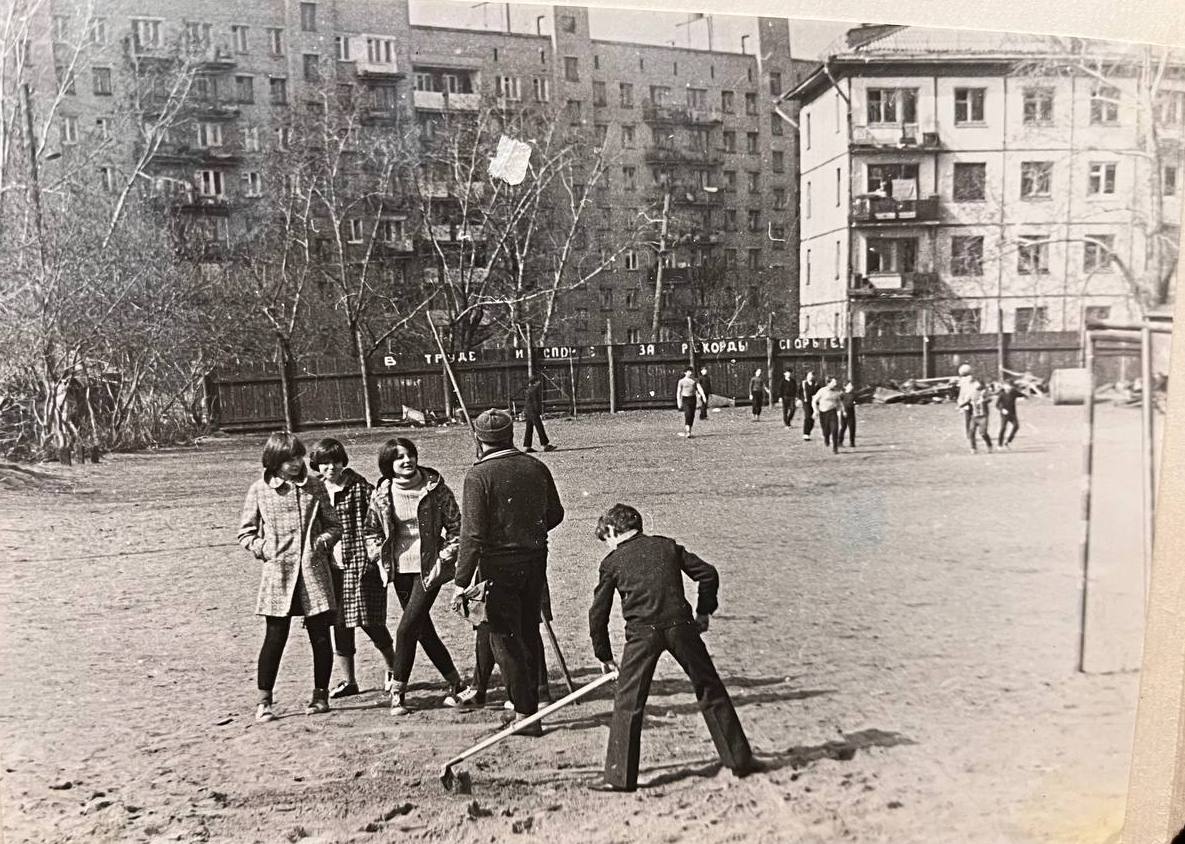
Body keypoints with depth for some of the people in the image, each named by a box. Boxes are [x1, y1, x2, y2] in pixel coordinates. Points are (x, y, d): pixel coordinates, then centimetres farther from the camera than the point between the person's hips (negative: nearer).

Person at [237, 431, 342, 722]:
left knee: (320, 636, 6)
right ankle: (264, 701, 14)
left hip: (314, 571, 2)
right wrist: (262, 548, -8)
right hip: (278, 571, -2)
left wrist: (323, 541, -8)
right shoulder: (259, 490, 1)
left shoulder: (314, 485, 5)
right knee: (275, 637, -1)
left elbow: (334, 524, 11)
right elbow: (245, 532, 8)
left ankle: (321, 695, 22)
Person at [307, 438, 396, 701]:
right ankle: (347, 681, 22)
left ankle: (394, 670, 22)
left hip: (359, 563, -4)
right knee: (340, 624, 9)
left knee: (370, 622, 0)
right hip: (331, 567, 4)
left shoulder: (359, 487, -7)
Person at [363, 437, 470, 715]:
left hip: (429, 569, -4)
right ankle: (454, 682, 27)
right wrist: (379, 556, 3)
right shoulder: (381, 494, 0)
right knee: (424, 629, 11)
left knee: (407, 628, -10)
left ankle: (398, 692, 4)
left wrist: (444, 559, -10)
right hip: (400, 569, 4)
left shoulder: (435, 488, -9)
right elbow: (370, 531, 14)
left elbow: (456, 528, -4)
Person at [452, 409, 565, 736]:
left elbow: (473, 534, -18)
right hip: (535, 559, 6)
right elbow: (555, 514, 11)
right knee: (529, 632, 20)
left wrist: (461, 581, -13)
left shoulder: (479, 476, -14)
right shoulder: (536, 468, 2)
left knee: (504, 638, 5)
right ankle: (528, 699, 32)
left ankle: (525, 715, 7)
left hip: (499, 565, -6)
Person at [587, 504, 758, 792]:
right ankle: (739, 760, 22)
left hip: (642, 633, -2)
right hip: (681, 625, 3)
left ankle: (620, 776, 5)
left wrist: (604, 656, 20)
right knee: (711, 692, 14)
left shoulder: (612, 562, 10)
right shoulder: (668, 546, 17)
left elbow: (598, 614, 11)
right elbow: (708, 574, 13)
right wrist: (704, 612, 24)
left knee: (628, 704, 6)